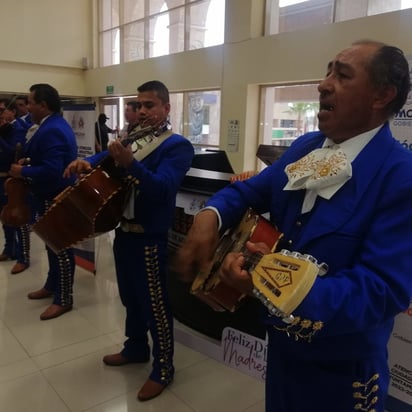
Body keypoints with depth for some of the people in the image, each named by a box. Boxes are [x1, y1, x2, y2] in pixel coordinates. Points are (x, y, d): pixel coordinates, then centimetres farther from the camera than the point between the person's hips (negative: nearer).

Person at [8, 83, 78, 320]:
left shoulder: (51, 131, -24)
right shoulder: (55, 124, 11)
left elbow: (50, 171, -32)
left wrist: (22, 172, -18)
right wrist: (26, 165, 5)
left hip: (54, 199, -11)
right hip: (55, 195, 11)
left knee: (60, 248, 0)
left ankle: (64, 299, 13)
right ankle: (52, 285, 37)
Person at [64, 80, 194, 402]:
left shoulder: (178, 146, -12)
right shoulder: (135, 138, 12)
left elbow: (162, 187, -26)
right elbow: (106, 158, 13)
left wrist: (130, 164, -41)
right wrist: (87, 163, -10)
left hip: (149, 236, -8)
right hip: (123, 230, 8)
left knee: (154, 304, 2)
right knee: (130, 297, 21)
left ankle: (163, 369, 19)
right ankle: (136, 348, 41)